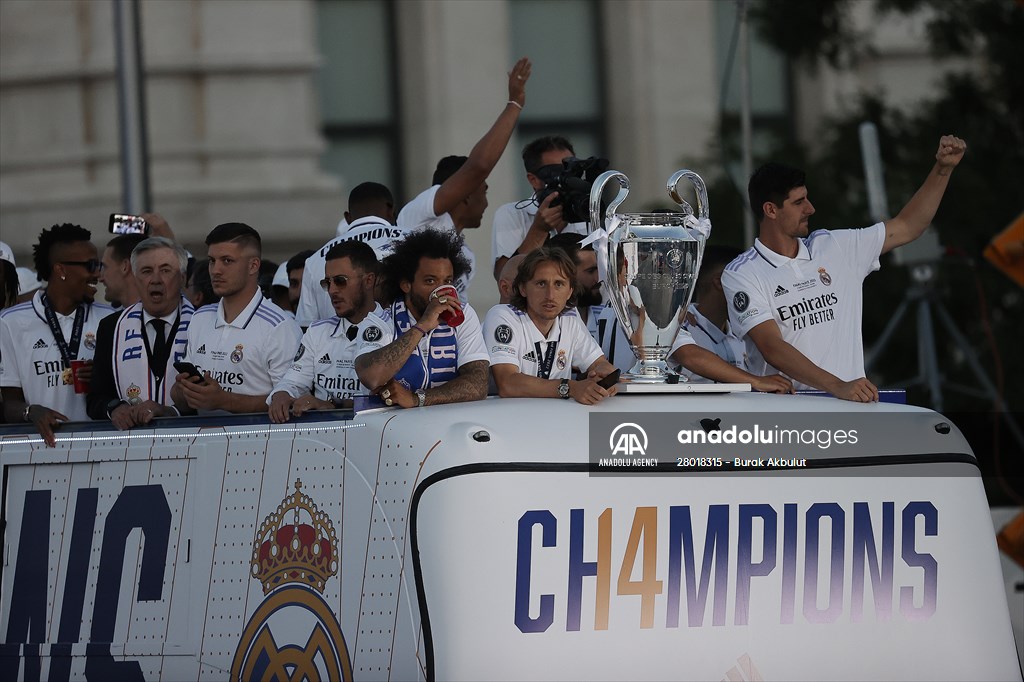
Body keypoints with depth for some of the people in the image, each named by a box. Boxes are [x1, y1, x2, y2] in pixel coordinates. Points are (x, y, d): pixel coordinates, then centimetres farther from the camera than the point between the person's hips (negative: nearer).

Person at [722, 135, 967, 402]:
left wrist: (943, 168, 14)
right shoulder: (741, 275, -1)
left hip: (849, 400, 5)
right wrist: (837, 386, -24)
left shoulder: (834, 247, 15)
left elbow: (907, 227, 24)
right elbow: (772, 347, -13)